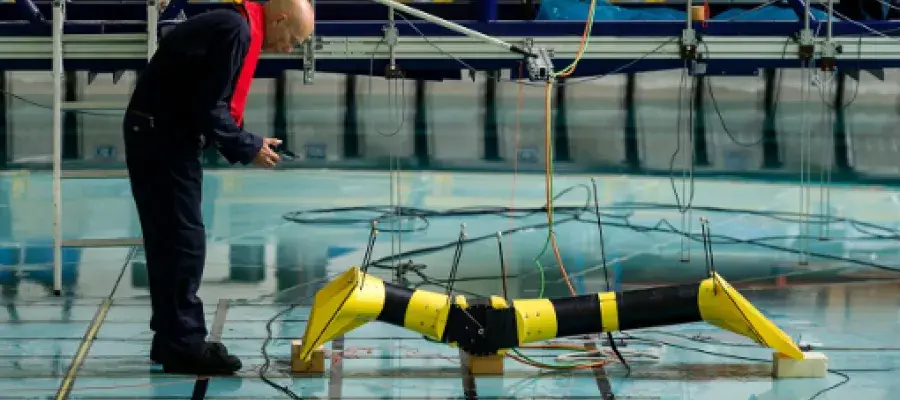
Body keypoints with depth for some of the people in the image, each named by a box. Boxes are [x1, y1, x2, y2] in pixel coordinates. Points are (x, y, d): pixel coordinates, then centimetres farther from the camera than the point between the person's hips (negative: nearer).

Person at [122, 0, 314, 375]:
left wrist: (247, 143, 7)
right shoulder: (237, 32, -18)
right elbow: (209, 107, -21)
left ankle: (172, 339, 22)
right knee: (184, 242, -5)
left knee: (169, 240, 15)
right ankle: (184, 345, 0)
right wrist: (248, 148, -10)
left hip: (160, 136, 10)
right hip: (163, 138, -10)